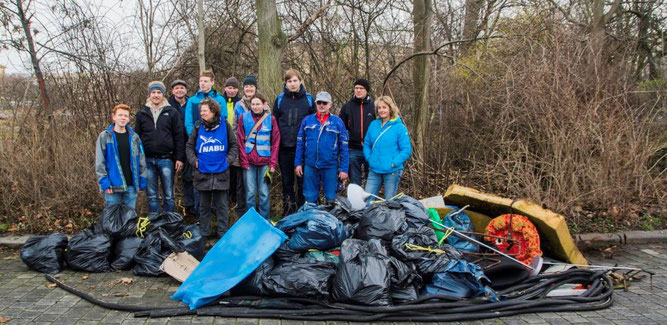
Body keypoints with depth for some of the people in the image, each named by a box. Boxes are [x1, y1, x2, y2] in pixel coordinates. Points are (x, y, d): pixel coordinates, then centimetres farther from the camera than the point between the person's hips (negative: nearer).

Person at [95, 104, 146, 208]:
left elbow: (141, 161, 10)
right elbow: (99, 163, -3)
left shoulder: (134, 137, 9)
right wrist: (104, 182, -11)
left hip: (131, 185, 3)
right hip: (113, 186, -2)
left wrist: (142, 181, 4)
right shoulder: (104, 136, 1)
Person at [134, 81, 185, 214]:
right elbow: (136, 137, 12)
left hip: (166, 159, -2)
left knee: (168, 195, 4)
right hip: (148, 160, 2)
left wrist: (180, 158, -5)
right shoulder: (142, 113, 10)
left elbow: (179, 136, 2)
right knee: (151, 196, 8)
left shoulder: (172, 112, 4)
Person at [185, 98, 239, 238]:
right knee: (204, 205, 11)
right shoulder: (198, 127, 1)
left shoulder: (224, 125, -1)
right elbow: (189, 147, 10)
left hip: (221, 173, -1)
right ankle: (204, 234, 23)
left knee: (221, 205, 5)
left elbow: (234, 145, 7)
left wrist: (228, 159, -5)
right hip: (202, 173, 1)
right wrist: (194, 161, -3)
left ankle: (223, 234, 16)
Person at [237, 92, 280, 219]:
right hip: (248, 161, 0)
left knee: (264, 193, 4)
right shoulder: (244, 117, 4)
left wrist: (273, 163, -3)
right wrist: (243, 161, -5)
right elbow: (240, 141, 2)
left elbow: (276, 142, 4)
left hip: (265, 161, 0)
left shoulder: (271, 119, 5)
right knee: (250, 192, 3)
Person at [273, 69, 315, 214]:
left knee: (303, 182, 3)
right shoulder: (280, 99, 7)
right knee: (287, 183, 11)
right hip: (284, 148, 2)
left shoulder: (308, 99, 3)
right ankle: (288, 214, 22)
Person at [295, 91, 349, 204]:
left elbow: (343, 147, 0)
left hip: (330, 166, -1)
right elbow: (300, 143, 7)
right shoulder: (307, 120, 5)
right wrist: (298, 163, 2)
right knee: (310, 198, 10)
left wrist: (344, 169, -4)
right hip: (310, 166, 1)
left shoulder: (337, 122, 1)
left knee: (331, 198, 8)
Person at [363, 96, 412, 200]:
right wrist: (369, 158, 1)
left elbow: (407, 150, -10)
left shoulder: (400, 128, -8)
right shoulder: (373, 125, 6)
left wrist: (394, 163, -15)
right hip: (374, 170, 4)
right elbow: (366, 144, 14)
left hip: (392, 172, -4)